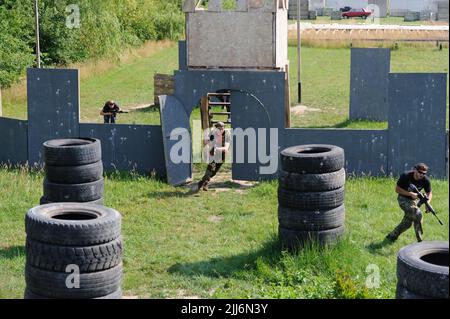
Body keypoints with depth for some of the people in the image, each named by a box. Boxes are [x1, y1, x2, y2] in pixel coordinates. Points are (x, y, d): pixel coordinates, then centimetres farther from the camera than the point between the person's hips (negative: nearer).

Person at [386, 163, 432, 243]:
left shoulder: (425, 180, -13)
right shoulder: (405, 176, -23)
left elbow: (429, 193, -1)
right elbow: (397, 189, -17)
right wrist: (411, 194, -27)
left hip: (414, 200, 6)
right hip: (403, 199, -6)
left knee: (407, 223, 5)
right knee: (418, 214, -24)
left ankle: (391, 236, 25)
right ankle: (420, 240, -16)